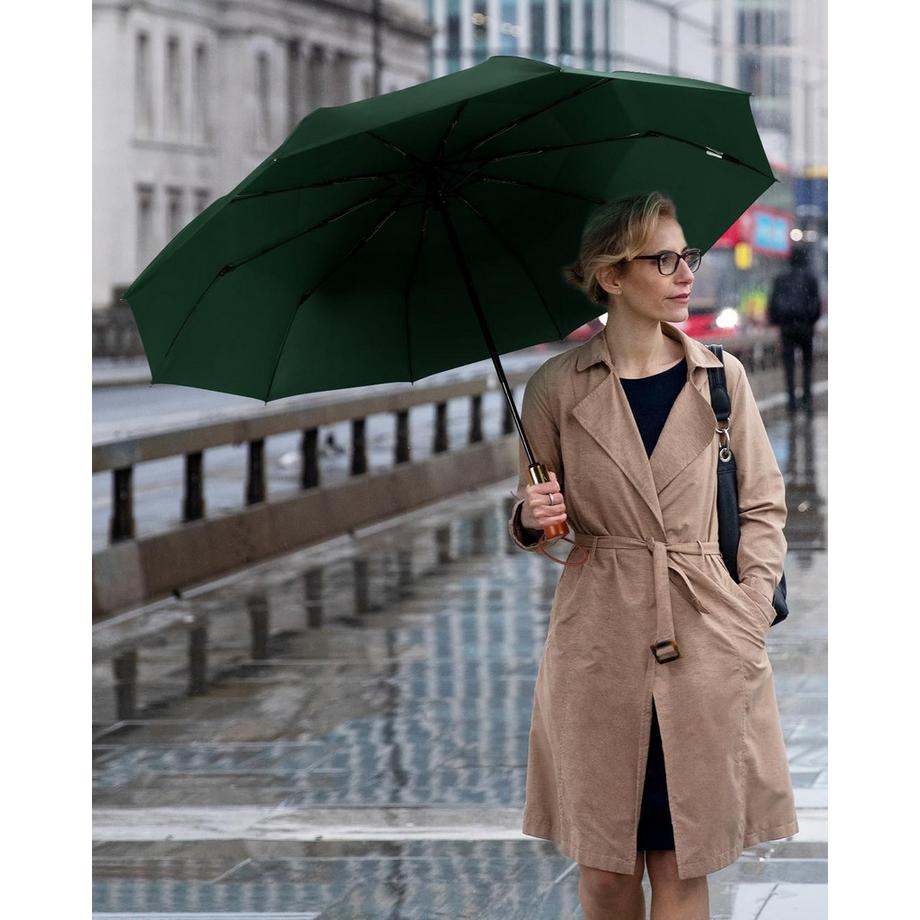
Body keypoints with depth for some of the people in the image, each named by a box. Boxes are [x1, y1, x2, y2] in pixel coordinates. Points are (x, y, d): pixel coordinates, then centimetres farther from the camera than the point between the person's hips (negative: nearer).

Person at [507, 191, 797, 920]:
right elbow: (534, 523, 11)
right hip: (599, 639, 0)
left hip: (705, 642, 0)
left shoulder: (722, 377, 4)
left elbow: (765, 506, 8)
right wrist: (533, 522, -12)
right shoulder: (557, 387, 1)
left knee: (682, 858, 0)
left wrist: (750, 618, -2)